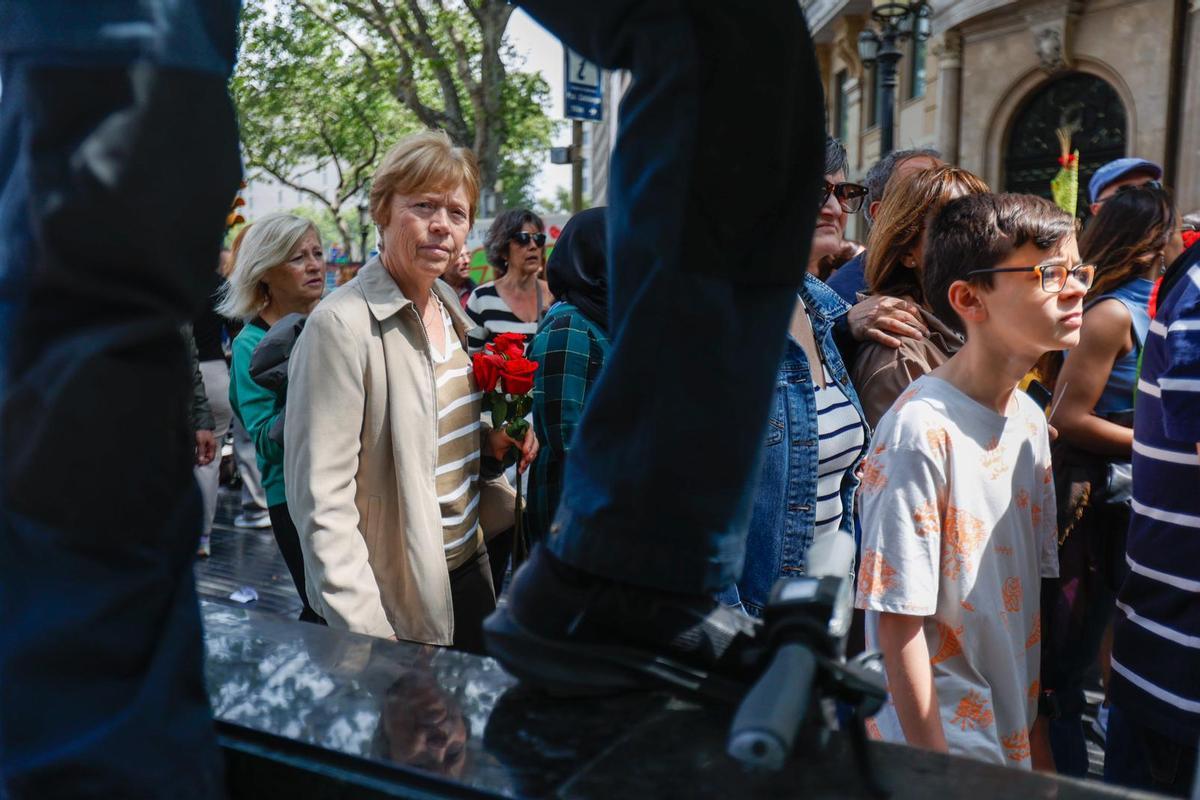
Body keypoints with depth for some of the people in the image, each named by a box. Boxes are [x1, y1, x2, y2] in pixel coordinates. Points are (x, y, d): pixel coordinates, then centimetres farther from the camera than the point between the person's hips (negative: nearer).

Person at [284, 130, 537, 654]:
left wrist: (491, 442, -1)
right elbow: (321, 500, -22)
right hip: (400, 604, -8)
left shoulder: (449, 306, 4)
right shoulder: (341, 325, -20)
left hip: (470, 566, 8)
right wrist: (365, 636, -25)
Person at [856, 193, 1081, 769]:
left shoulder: (1030, 418, 2)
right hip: (939, 746, -7)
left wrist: (1038, 736, 11)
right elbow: (899, 622, -20)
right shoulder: (921, 430, -23)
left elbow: (1029, 589, 8)